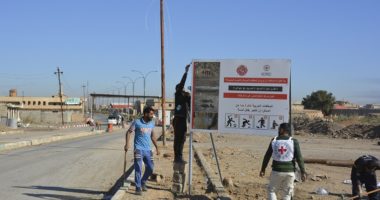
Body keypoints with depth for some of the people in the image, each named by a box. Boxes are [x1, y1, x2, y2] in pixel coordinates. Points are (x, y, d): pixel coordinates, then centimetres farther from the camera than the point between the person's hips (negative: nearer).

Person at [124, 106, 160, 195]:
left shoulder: (152, 123, 10)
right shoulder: (137, 122, -7)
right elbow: (129, 132, -6)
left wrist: (157, 147, 19)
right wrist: (127, 144, -18)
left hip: (148, 149, 5)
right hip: (139, 149, -5)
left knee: (150, 168, 5)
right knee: (138, 168, -7)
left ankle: (143, 182, 28)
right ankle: (138, 188, 1)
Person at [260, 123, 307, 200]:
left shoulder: (274, 140, -1)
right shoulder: (293, 141, -5)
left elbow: (267, 156, 3)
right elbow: (299, 158, -10)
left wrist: (263, 169, 12)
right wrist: (303, 172, -5)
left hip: (276, 171, 0)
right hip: (289, 171, 0)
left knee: (271, 190, 16)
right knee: (287, 194, 12)